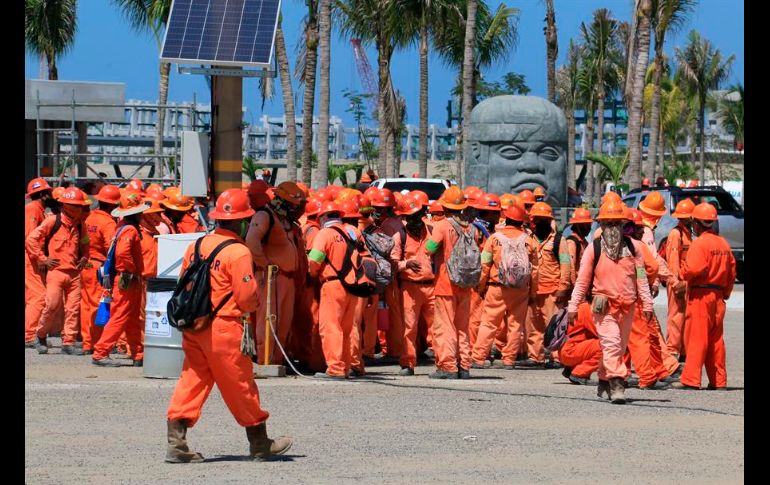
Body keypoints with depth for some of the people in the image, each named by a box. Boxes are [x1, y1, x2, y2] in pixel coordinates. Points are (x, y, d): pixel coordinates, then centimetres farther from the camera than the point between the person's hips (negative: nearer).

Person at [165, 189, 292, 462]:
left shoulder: (197, 245, 7)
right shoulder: (238, 252, -13)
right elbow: (247, 296, -14)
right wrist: (248, 308, 8)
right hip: (223, 327, -6)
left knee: (191, 381, 7)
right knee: (240, 386, 6)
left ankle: (176, 443, -2)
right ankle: (260, 444, 19)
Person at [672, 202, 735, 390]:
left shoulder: (699, 244, -13)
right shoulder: (724, 244, 11)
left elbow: (693, 269, -23)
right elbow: (732, 271, 14)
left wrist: (683, 271, -2)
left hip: (700, 295, -7)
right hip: (718, 296, 7)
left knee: (696, 338, -6)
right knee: (716, 339, 11)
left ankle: (690, 379, -8)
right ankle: (718, 380, 11)